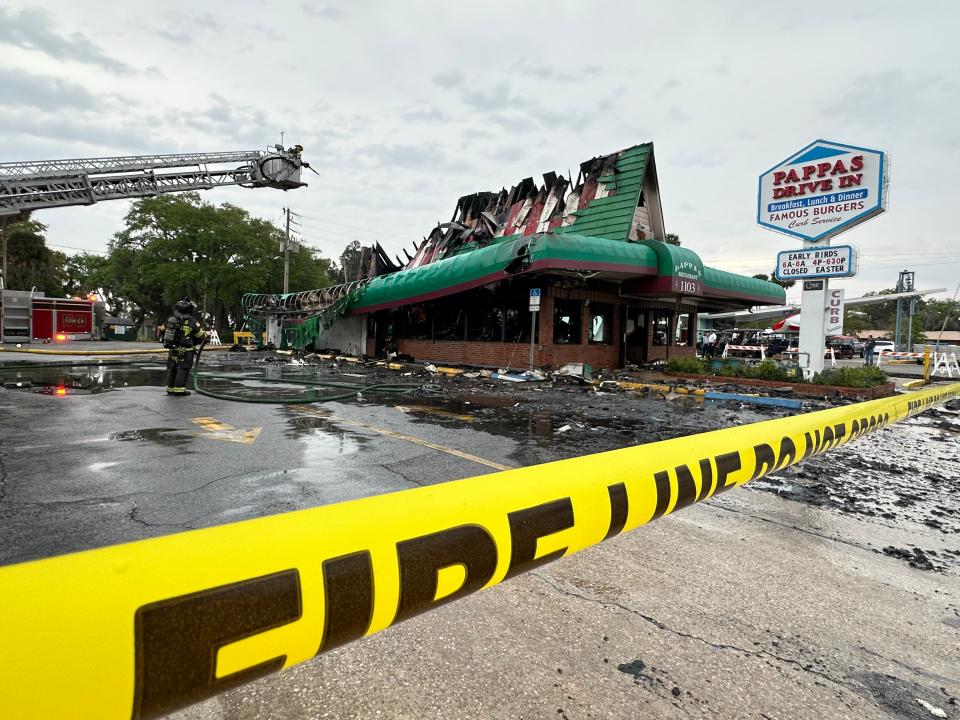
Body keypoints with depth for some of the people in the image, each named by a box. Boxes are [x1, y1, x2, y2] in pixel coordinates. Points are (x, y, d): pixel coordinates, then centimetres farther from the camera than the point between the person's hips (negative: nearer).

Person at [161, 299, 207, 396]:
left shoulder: (170, 320, 5)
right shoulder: (192, 322, -12)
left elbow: (162, 332, 14)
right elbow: (201, 336, -3)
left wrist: (166, 342, 28)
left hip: (172, 351, 6)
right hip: (185, 352, -6)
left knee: (171, 369, 15)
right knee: (182, 370, 0)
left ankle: (170, 389, 23)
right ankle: (178, 390, -1)